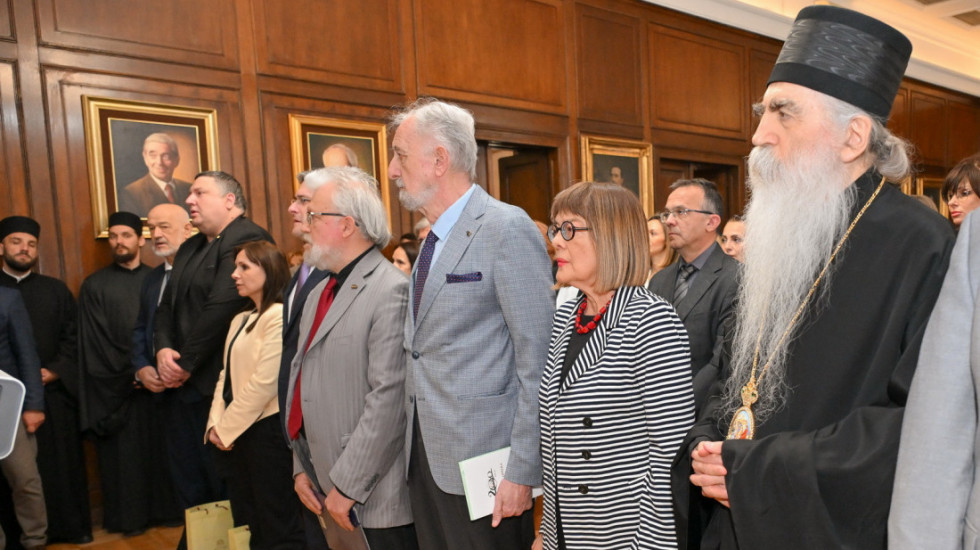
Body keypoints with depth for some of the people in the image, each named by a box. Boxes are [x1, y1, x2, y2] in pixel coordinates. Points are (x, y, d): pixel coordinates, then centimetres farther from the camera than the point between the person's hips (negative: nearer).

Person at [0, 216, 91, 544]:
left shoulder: (56, 290, 10)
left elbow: (73, 336, 6)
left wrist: (55, 371, -7)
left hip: (54, 393, 1)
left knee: (62, 462, 6)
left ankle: (72, 527, 17)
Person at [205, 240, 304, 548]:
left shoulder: (281, 316, -14)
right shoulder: (240, 320, 14)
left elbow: (264, 383, -19)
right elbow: (226, 376, 13)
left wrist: (227, 428, -11)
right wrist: (216, 424, -1)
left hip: (268, 430, -9)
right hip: (240, 432, 9)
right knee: (245, 524, 16)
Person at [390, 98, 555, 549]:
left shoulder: (507, 228, -14)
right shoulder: (433, 240, 12)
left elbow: (538, 362, -17)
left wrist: (523, 471, -17)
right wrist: (415, 448, 11)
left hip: (482, 462, -8)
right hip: (426, 460, 8)